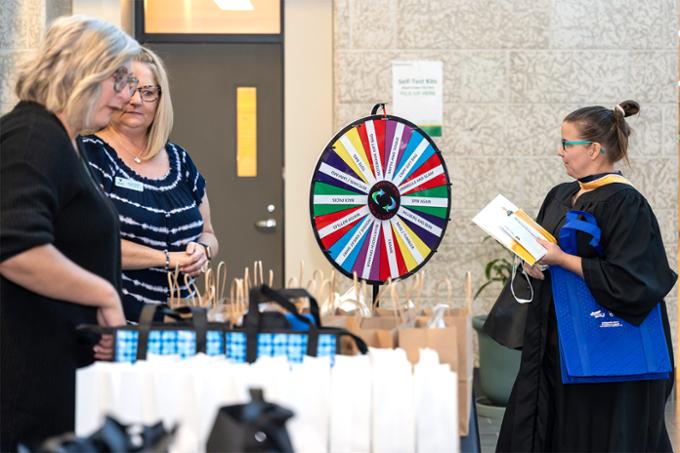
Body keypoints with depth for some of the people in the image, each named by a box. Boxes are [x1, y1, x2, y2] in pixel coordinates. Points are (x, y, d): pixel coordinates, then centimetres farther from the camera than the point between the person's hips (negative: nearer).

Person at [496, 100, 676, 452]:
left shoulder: (624, 203, -15)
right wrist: (530, 262, -3)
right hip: (553, 345, 8)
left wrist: (561, 259, -19)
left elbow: (628, 281, -22)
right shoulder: (561, 196, 10)